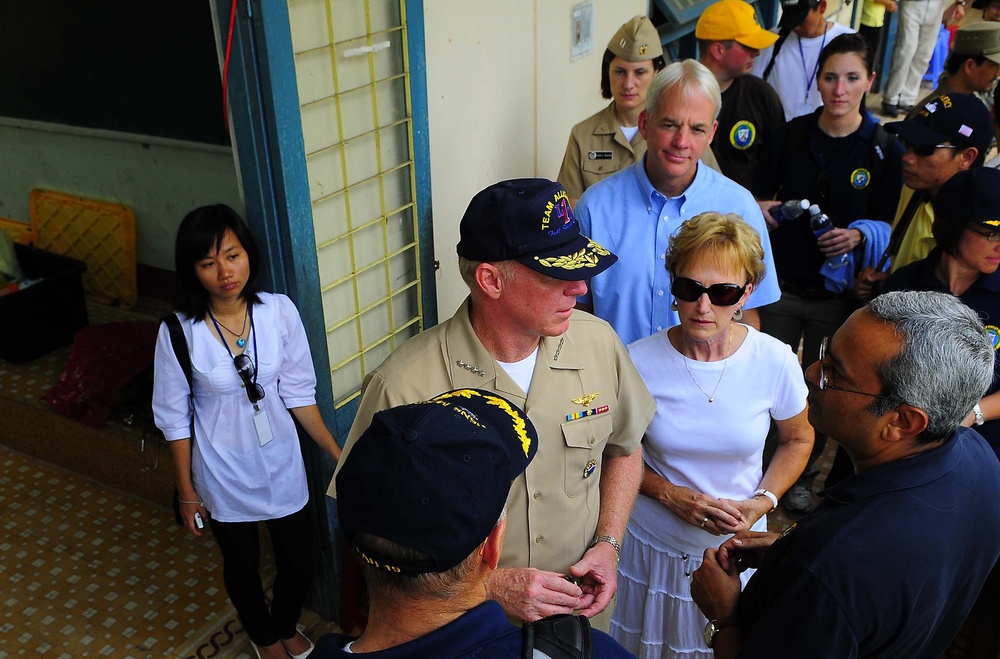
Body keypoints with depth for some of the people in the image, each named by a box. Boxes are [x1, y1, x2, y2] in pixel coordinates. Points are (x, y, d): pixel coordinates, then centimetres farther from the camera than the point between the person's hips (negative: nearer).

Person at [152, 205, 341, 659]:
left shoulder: (279, 312, -16)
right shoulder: (179, 332, -20)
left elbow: (298, 393, -6)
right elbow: (175, 418, -9)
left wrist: (336, 452, -6)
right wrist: (186, 490, -3)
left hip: (281, 466, 2)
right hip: (224, 477, -1)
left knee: (299, 562, 18)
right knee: (242, 567, 22)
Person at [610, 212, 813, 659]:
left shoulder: (776, 362, -16)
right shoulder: (639, 362, -18)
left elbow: (797, 440, 2)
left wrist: (762, 501, -13)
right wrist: (672, 496, -18)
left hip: (738, 544, 0)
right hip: (654, 542, 0)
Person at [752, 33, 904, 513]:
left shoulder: (884, 150, -6)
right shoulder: (790, 135, -3)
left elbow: (884, 224, 1)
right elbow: (760, 196, 7)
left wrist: (857, 235, -19)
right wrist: (763, 209, -15)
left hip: (839, 291, 0)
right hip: (781, 284, 1)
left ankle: (804, 474, 35)